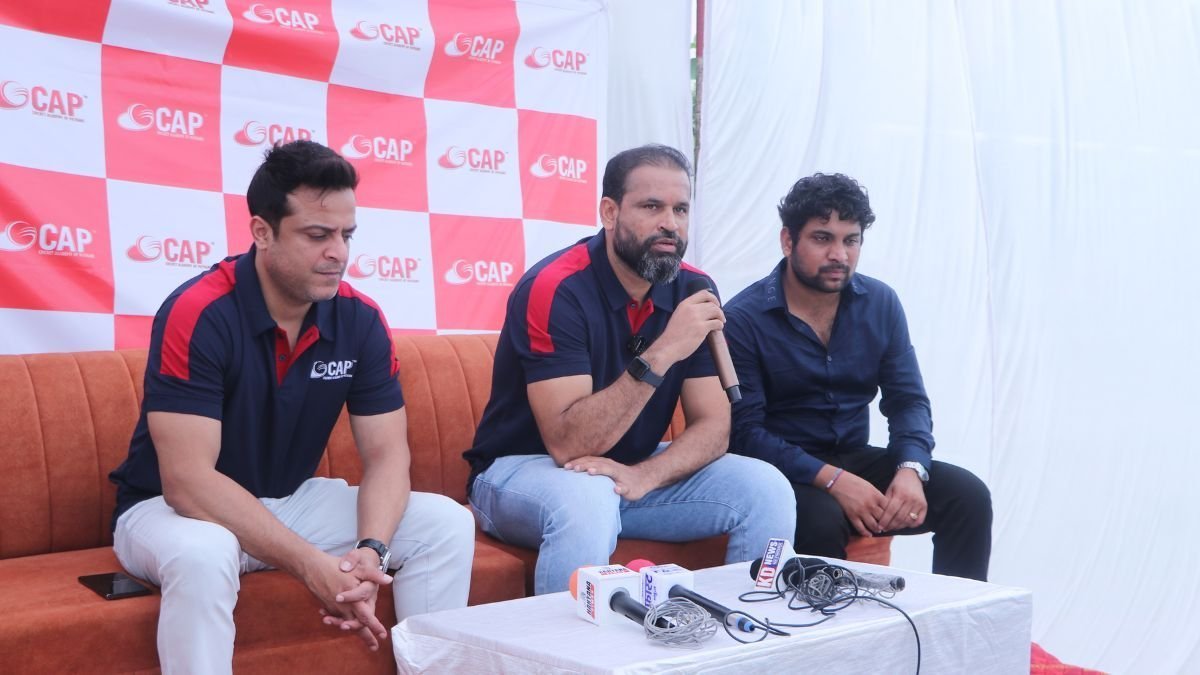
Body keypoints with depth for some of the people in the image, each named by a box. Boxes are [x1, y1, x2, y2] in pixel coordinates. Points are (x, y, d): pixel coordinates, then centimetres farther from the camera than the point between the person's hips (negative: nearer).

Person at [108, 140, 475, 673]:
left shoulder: (361, 320, -8)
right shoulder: (197, 314, -24)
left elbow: (386, 453, -7)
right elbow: (187, 480, -29)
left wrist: (371, 551, -27)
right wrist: (313, 565, -35)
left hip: (291, 502, 5)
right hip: (170, 508, -5)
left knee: (448, 524, -9)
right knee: (202, 554, -39)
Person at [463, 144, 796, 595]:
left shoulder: (691, 290, -4)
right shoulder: (555, 289, -22)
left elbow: (713, 426, -5)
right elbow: (567, 444, -29)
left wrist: (645, 476, -25)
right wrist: (661, 355, -36)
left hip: (631, 471, 6)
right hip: (521, 472, -5)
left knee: (767, 488, -11)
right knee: (586, 498, -38)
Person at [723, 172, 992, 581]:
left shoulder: (880, 303, 5)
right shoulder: (743, 319, -11)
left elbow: (908, 399, 4)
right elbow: (745, 431, -16)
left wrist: (912, 469, -17)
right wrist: (832, 480, -26)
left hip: (856, 459, 5)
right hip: (783, 472, -5)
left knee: (968, 495, -14)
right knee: (822, 519, -36)